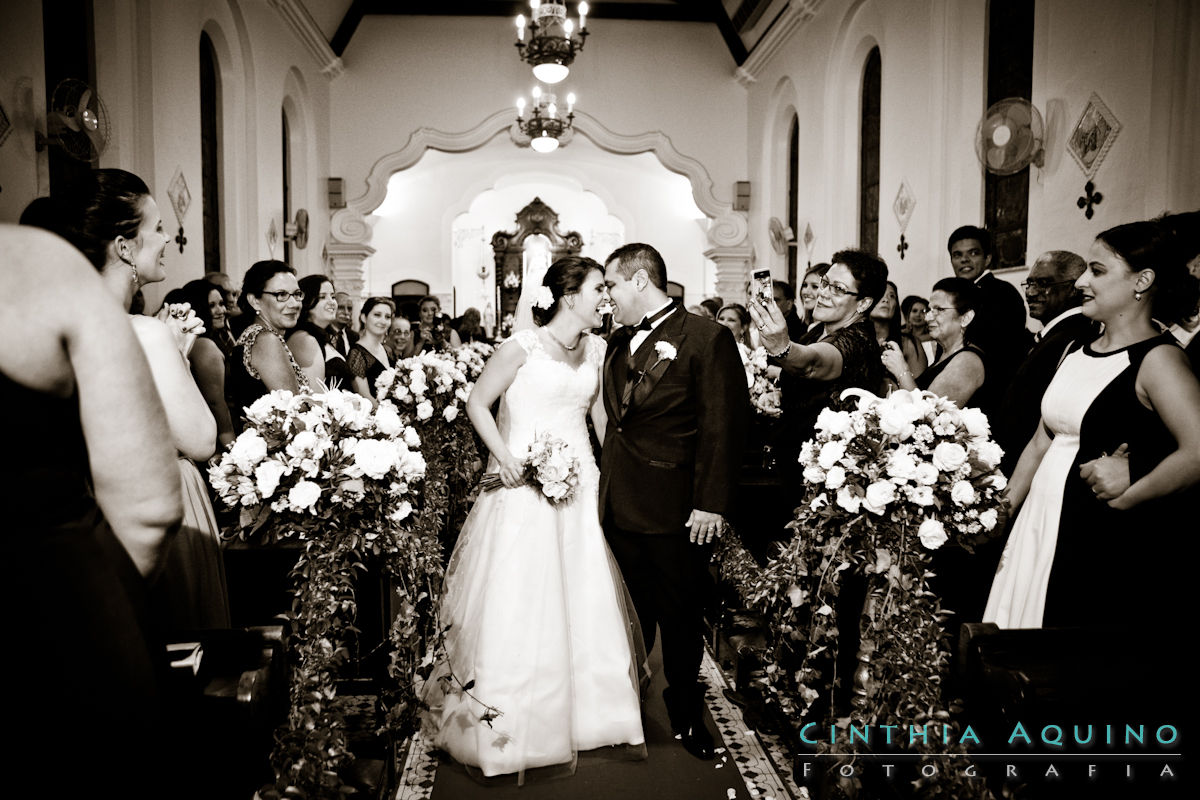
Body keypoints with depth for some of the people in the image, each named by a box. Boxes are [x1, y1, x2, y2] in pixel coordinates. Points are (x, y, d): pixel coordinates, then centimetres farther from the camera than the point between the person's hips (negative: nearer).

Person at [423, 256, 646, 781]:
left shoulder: (597, 350, 6)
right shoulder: (523, 347, -11)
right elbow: (477, 403, -5)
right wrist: (502, 455, -16)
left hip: (580, 486, 5)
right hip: (524, 483, -5)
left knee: (588, 603, 9)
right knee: (519, 606, 0)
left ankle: (598, 716, 25)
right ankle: (512, 730, 16)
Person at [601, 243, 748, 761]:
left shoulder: (707, 338, -9)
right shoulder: (618, 342, 12)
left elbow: (722, 426, -12)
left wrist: (712, 503, -15)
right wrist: (604, 483, 9)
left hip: (675, 510, -5)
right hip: (618, 503, 5)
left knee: (681, 617, 10)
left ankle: (686, 714, 30)